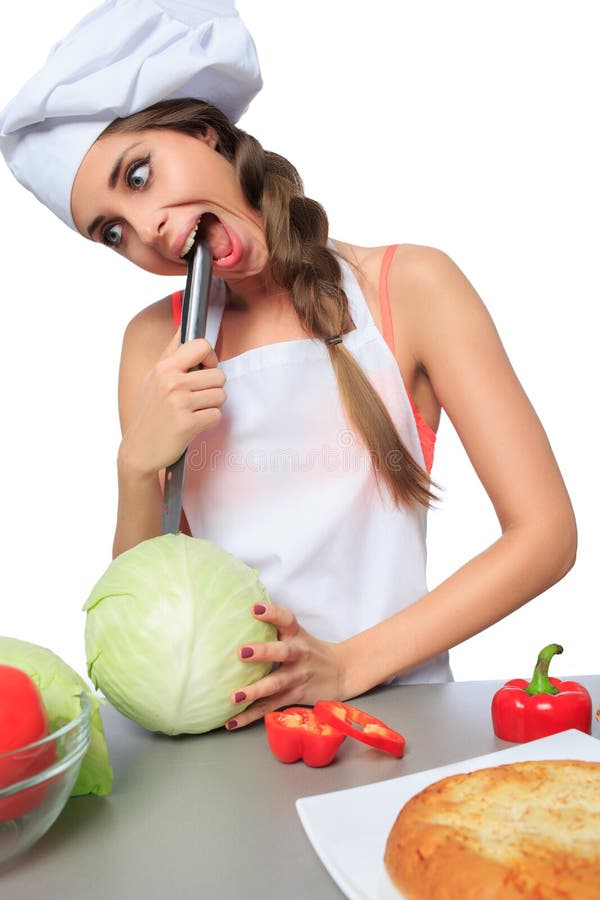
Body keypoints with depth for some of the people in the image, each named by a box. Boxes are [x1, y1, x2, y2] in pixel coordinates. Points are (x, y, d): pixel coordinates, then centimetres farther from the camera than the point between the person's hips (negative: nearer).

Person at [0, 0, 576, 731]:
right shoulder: (155, 341, 4)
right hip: (215, 723, 3)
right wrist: (139, 468, -13)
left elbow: (546, 534, -7)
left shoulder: (409, 287, -5)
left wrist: (349, 663, -13)